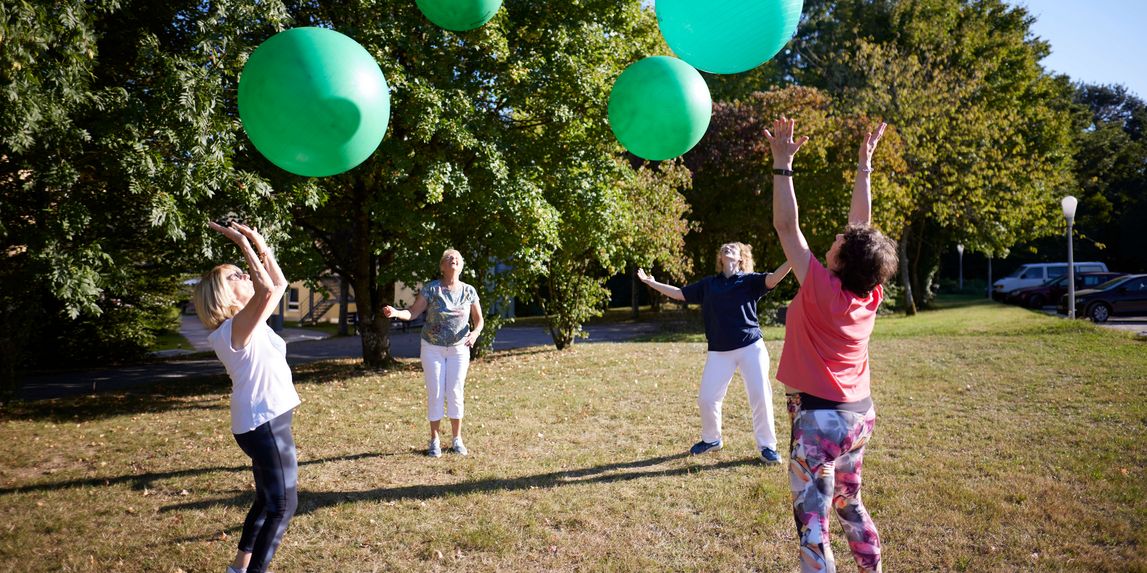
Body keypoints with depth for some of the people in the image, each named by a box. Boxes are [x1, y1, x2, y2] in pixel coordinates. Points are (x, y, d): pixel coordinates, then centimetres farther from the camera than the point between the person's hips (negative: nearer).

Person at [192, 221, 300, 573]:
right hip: (264, 424, -10)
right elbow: (267, 290, -37)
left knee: (267, 499, 23)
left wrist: (261, 246, 6)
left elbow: (279, 284, 17)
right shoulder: (233, 329, -19)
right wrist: (246, 246, -28)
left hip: (268, 421, 10)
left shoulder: (248, 322, 8)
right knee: (283, 504, -2)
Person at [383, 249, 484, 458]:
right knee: (435, 394, 1)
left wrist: (475, 333, -18)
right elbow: (413, 312, -12)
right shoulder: (431, 289, -8)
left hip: (459, 349, 1)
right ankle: (434, 441, 13)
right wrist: (396, 312, -32)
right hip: (432, 348, -1)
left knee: (455, 393, 3)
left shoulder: (468, 291, -2)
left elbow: (478, 319, 3)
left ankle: (457, 439, 17)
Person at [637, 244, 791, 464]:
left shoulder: (749, 280, 2)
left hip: (751, 347, -3)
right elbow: (678, 293, 19)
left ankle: (767, 446, 12)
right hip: (719, 351, 3)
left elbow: (773, 278, -16)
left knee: (760, 396, -4)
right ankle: (711, 439, 29)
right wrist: (651, 282, 22)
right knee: (707, 398, 4)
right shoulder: (708, 284, 12)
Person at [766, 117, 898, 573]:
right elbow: (861, 222, 6)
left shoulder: (821, 291, -19)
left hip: (820, 418, -8)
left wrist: (783, 163, -16)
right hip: (859, 414, 8)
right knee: (849, 504, 25)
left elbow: (786, 226, -18)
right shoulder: (870, 295, -3)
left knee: (812, 521, -2)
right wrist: (864, 165, 11)